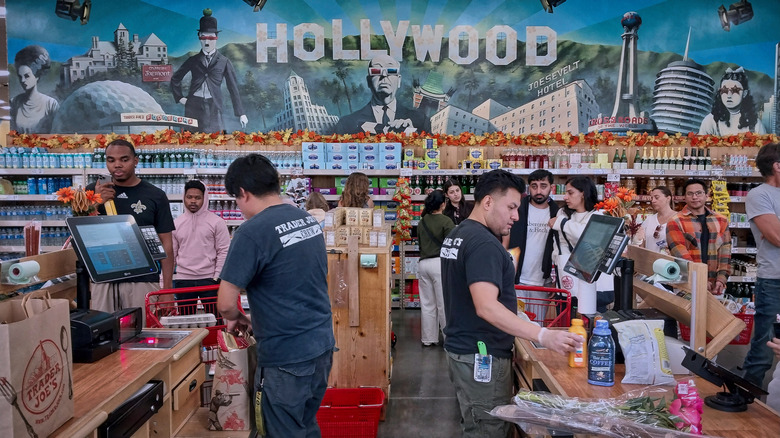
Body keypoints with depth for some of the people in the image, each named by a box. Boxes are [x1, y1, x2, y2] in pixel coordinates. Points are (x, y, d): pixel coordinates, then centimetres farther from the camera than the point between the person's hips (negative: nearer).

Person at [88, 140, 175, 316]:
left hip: (143, 280, -2)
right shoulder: (93, 191, 8)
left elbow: (166, 243, 2)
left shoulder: (155, 196, 2)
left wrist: (167, 287, -4)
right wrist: (96, 203, -9)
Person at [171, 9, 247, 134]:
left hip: (213, 109, -1)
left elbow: (233, 88, 6)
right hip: (193, 108, 2)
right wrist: (179, 97, 9)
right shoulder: (193, 61, 12)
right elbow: (175, 78, 22)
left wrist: (241, 113, 2)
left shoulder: (224, 62, 7)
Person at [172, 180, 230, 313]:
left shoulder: (217, 222, -2)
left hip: (209, 278, -3)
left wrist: (217, 277, -9)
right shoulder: (176, 223, 8)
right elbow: (171, 254, 11)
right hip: (183, 280, 3)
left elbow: (224, 251, -3)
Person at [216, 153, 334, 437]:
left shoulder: (252, 232, -17)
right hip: (322, 345, 7)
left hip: (286, 357, -7)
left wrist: (237, 319, 5)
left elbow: (226, 303, -18)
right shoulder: (309, 220, 7)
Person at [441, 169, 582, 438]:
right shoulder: (483, 243, -22)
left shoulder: (457, 235, 10)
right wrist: (544, 336, -37)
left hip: (461, 348, 10)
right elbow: (486, 307, -33)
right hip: (481, 356, -10)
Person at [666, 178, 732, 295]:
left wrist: (721, 279, -6)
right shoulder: (675, 223, -3)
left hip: (715, 287, 4)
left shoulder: (721, 221, 11)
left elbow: (725, 253, 7)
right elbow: (681, 255, -11)